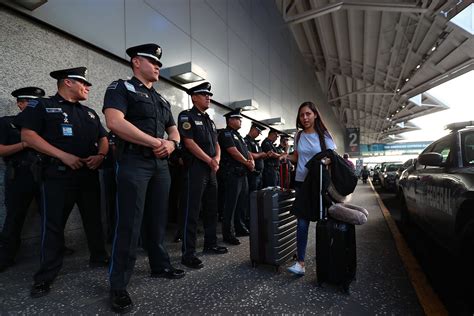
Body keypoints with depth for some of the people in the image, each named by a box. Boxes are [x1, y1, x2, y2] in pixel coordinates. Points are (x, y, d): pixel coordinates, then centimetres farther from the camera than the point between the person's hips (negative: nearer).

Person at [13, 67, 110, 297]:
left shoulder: (90, 113, 18)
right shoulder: (42, 105, 1)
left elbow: (103, 137, 18)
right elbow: (27, 135, -9)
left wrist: (100, 155, -4)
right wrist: (63, 155, -18)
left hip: (89, 175, 6)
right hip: (58, 175, -5)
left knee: (94, 219, 13)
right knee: (53, 224, 1)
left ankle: (99, 257, 30)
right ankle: (46, 276, 13)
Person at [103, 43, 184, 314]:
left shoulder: (162, 99, 21)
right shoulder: (121, 88, -1)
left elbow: (173, 129, 22)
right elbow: (115, 122, -18)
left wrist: (172, 144, -3)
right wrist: (156, 142, -15)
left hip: (161, 164, 7)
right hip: (133, 163, -7)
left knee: (158, 220, 14)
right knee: (129, 224, -3)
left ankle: (160, 266, 30)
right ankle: (119, 286, 10)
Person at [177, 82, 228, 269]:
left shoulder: (209, 120, 20)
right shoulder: (187, 116, -3)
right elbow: (189, 142, -14)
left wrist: (217, 159, -4)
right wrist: (210, 160, -13)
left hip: (211, 169, 9)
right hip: (195, 168, -8)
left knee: (212, 209, 14)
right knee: (191, 212, -6)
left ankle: (210, 244, 28)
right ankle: (188, 254, 2)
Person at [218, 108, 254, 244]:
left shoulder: (238, 135, 22)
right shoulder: (226, 133, -7)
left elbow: (246, 151, 19)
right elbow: (233, 151, -17)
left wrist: (252, 161, -2)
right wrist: (247, 162, -9)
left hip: (243, 173, 10)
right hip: (232, 173, -10)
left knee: (242, 202, 16)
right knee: (231, 204, -5)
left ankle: (239, 228, 29)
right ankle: (228, 234, 3)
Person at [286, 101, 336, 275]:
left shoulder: (324, 135, -2)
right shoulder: (299, 135, 8)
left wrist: (325, 161, -28)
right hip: (301, 182, 2)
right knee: (302, 221, -3)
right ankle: (300, 262, -2)